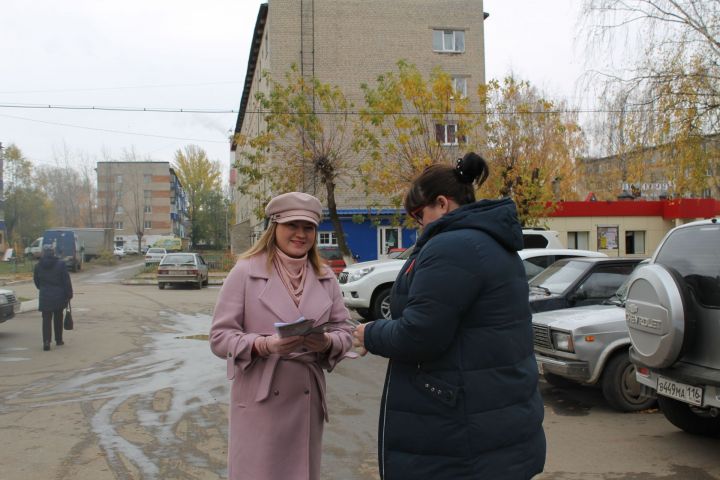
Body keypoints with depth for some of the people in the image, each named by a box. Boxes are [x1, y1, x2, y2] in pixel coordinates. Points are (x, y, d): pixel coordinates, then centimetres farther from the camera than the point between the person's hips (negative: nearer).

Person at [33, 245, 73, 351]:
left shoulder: (38, 266, 1)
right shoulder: (60, 264, -7)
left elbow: (36, 281, 12)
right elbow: (67, 281, -8)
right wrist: (69, 294, -2)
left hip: (44, 297, 1)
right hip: (59, 297, -1)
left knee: (46, 320, 1)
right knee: (58, 318, 14)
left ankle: (46, 341, -11)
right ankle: (59, 340, 22)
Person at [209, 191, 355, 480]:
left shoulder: (325, 277, 7)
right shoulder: (245, 271, -6)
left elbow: (344, 329, 8)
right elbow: (220, 336, -7)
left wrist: (328, 342, -15)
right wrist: (264, 345, -24)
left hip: (308, 399, 4)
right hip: (259, 399, -3)